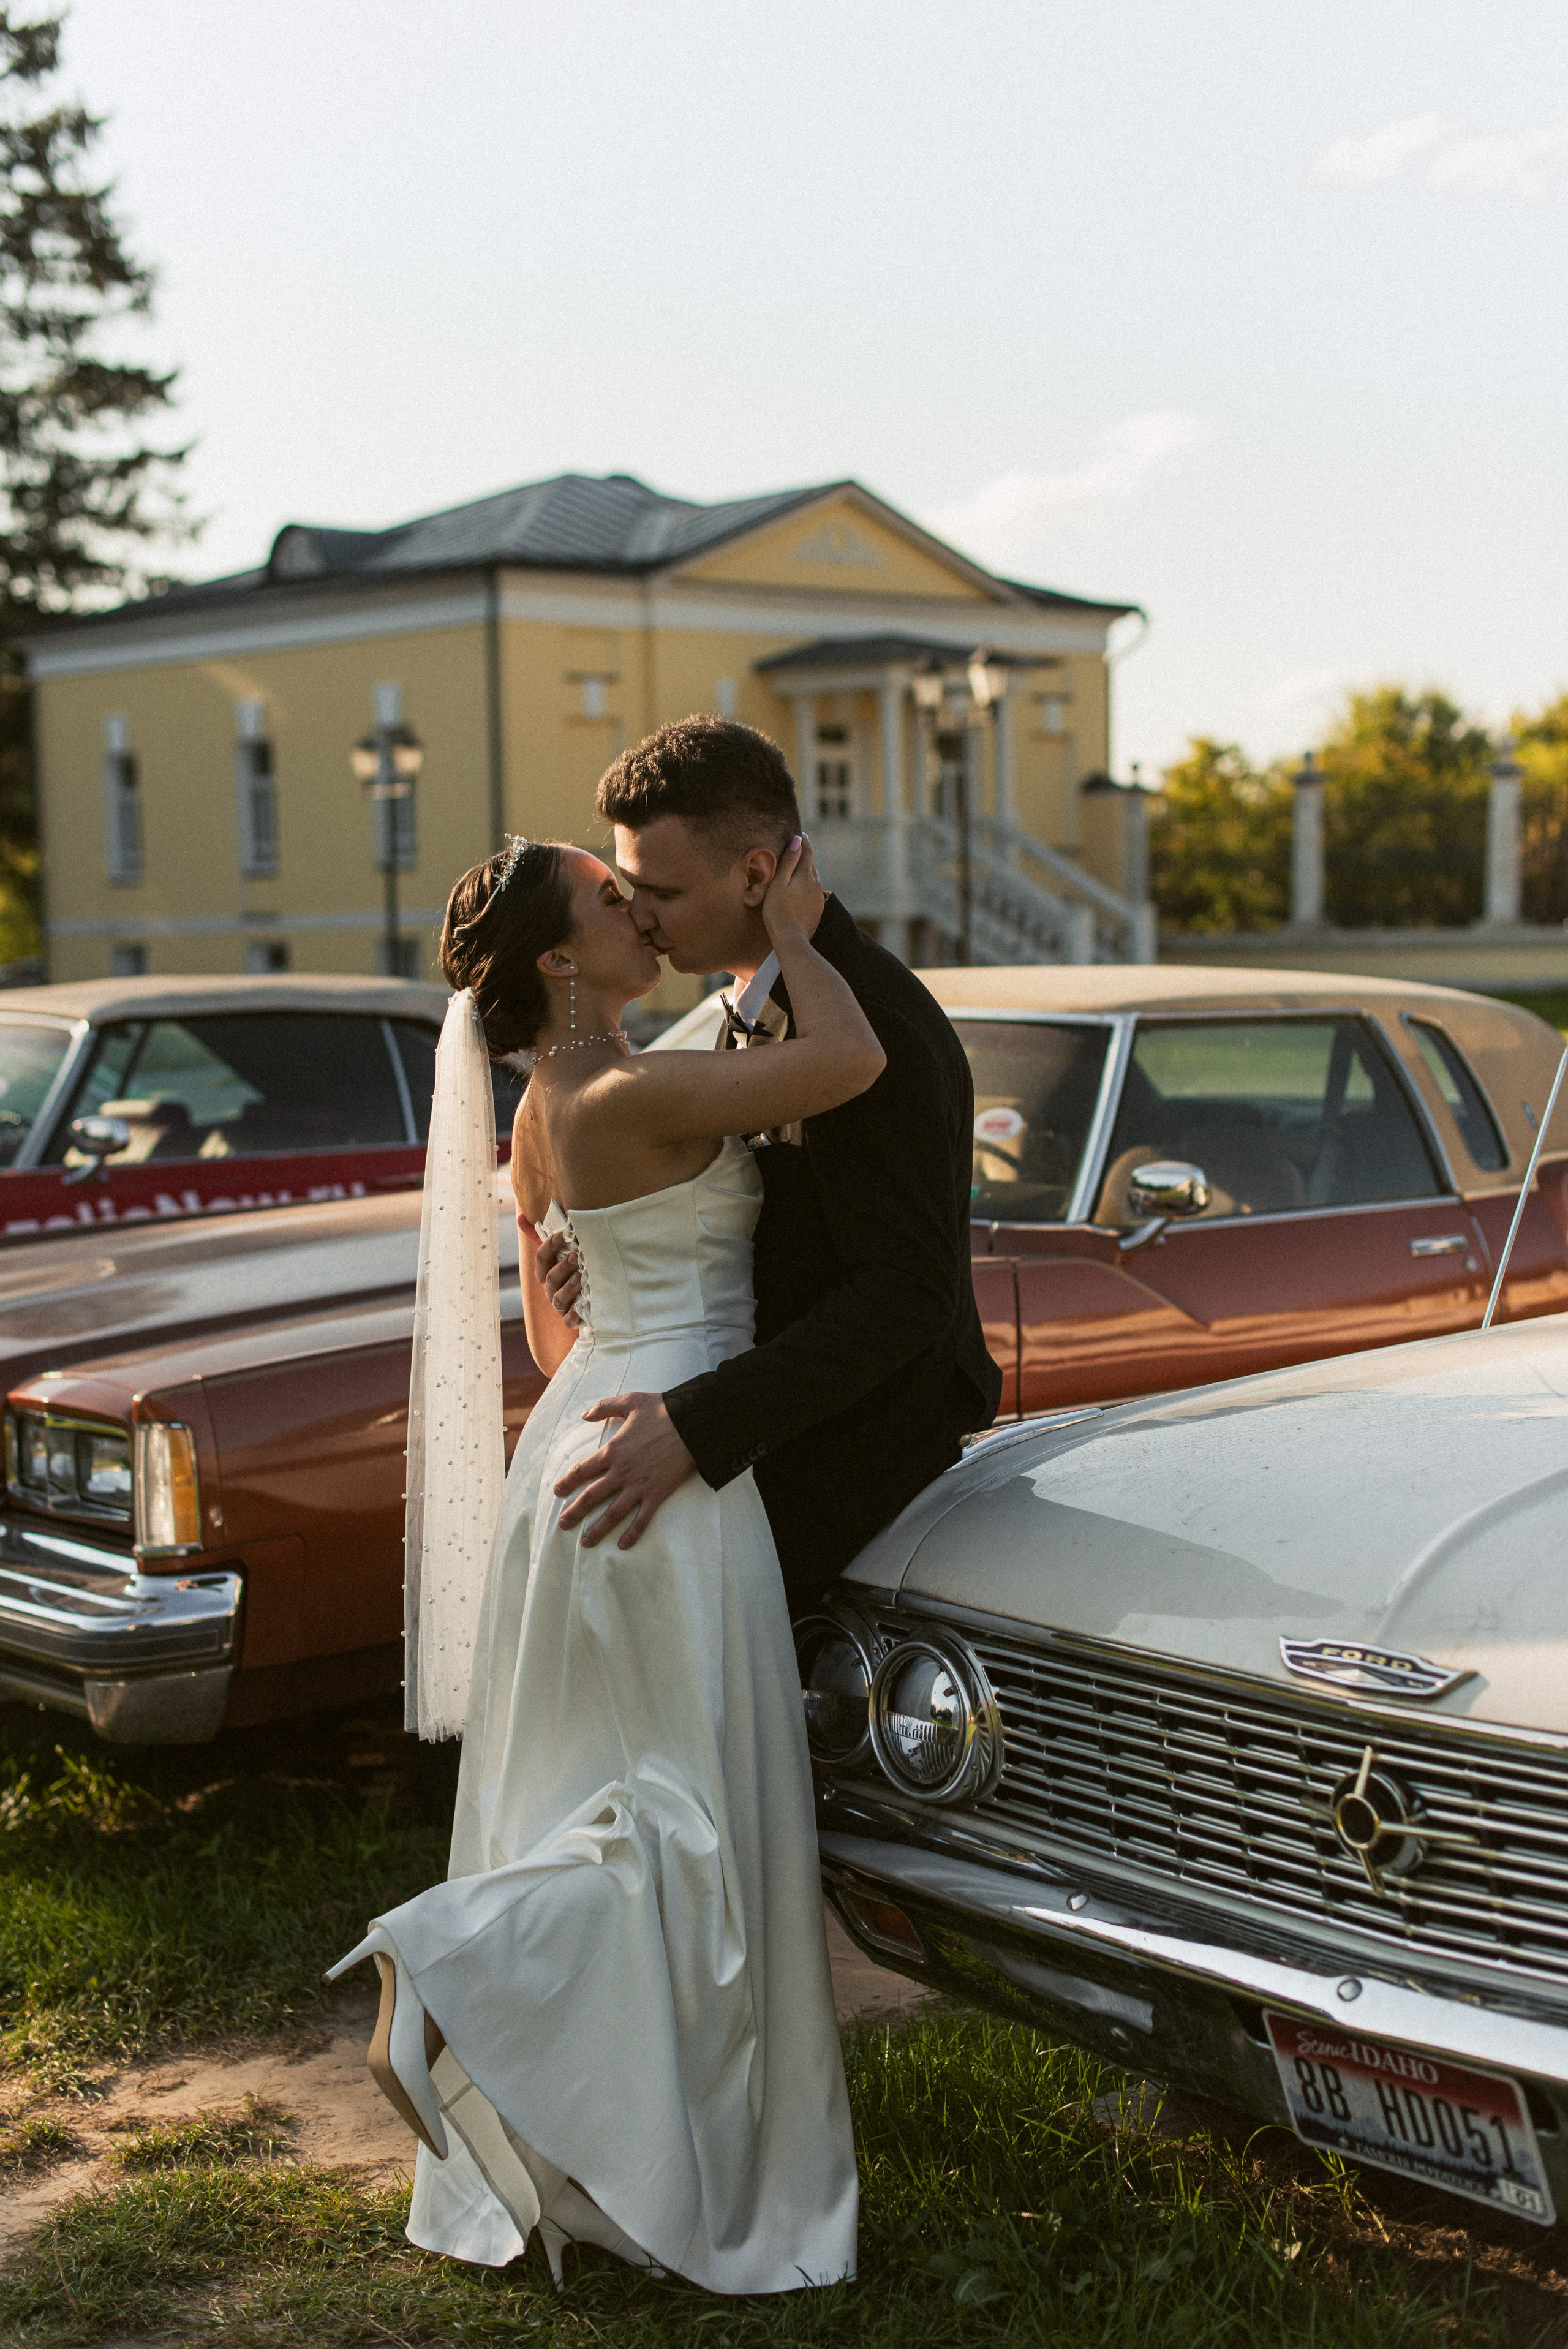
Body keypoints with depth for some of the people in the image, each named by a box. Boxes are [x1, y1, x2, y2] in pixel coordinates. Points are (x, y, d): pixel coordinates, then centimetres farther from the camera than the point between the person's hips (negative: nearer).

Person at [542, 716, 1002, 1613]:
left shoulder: (877, 1025, -26)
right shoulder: (761, 1000, 5)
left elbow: (906, 1293, -28)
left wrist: (695, 1428, -32)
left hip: (865, 1445, -9)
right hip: (791, 1411, 9)